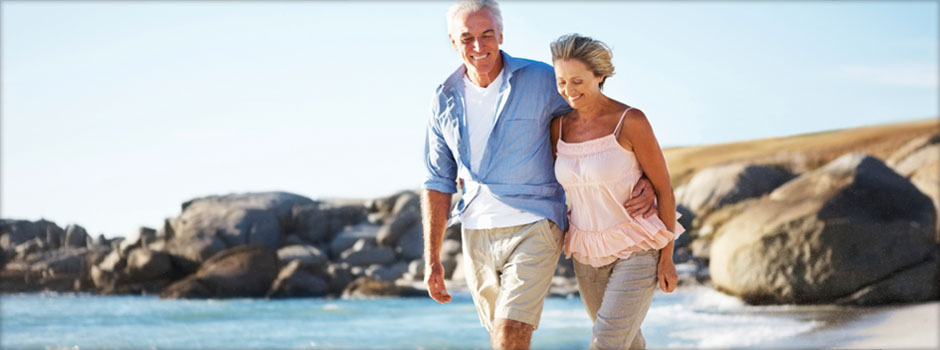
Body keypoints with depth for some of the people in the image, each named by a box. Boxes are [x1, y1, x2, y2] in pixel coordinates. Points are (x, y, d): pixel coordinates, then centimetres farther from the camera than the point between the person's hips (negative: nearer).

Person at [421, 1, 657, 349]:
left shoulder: (541, 80, -7)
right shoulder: (446, 99, 4)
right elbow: (438, 182, 9)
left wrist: (645, 179, -11)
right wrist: (432, 259, 6)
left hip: (534, 228, -5)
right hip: (477, 235, 5)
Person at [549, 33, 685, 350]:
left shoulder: (631, 121, -17)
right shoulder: (560, 127, -2)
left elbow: (664, 188, -11)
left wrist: (667, 258, -9)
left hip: (638, 249, -6)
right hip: (589, 253, 6)